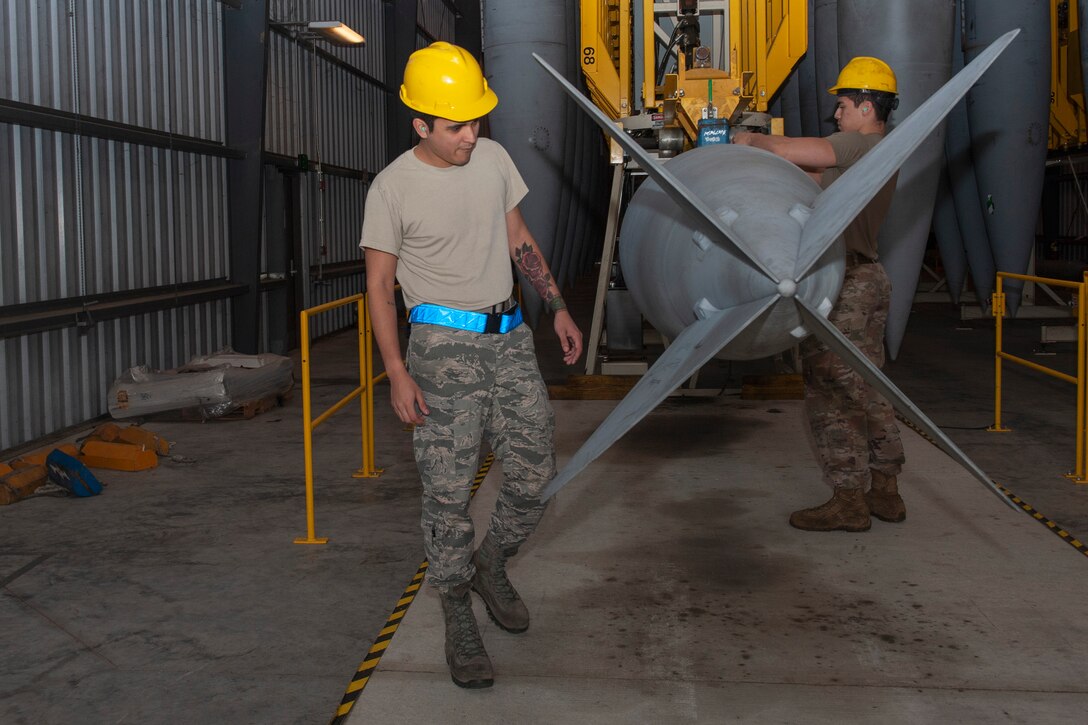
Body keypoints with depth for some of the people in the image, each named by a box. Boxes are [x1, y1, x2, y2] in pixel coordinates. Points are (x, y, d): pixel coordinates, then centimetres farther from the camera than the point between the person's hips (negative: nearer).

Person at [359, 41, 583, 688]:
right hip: (444, 347, -5)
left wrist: (557, 307, 12)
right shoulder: (393, 188, -8)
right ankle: (459, 617, 13)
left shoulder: (493, 157, 5)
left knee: (537, 473, 5)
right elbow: (379, 283, -5)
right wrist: (398, 373, -12)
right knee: (448, 491, -2)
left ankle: (491, 566, 31)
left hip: (510, 337, 5)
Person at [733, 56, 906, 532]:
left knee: (830, 393, -4)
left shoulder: (862, 144, -13)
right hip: (868, 279, 10)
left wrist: (752, 141, 0)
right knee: (867, 390, 14)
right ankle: (885, 492, 22)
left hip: (841, 283, -10)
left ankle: (848, 500, 0)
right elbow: (813, 177, 19)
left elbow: (786, 151, -20)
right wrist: (758, 155, 15)